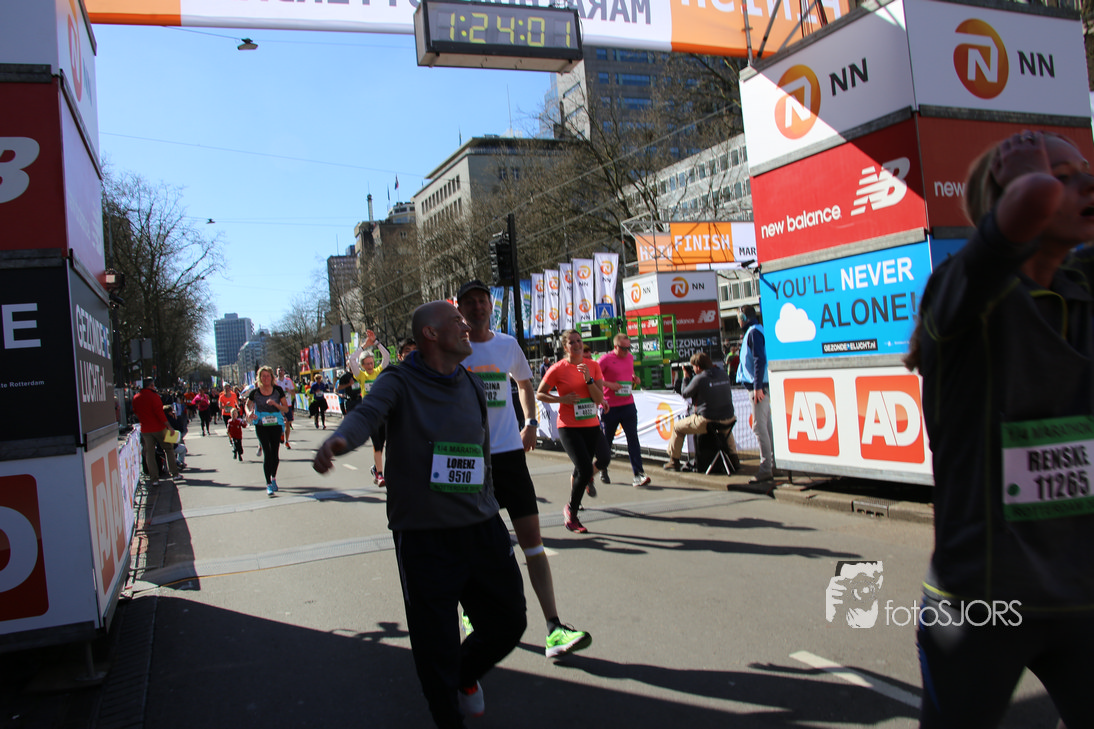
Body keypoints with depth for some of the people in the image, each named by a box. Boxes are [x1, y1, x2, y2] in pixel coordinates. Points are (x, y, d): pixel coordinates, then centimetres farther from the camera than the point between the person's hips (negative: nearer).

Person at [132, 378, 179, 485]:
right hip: (159, 428, -4)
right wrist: (169, 427, -18)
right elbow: (159, 412, -18)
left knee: (149, 454, 7)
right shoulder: (153, 396, -13)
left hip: (145, 430, 4)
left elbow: (135, 413, 15)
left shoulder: (135, 398, 4)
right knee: (169, 449, 10)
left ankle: (154, 478, 5)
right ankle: (174, 473, 12)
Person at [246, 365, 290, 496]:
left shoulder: (278, 390, -3)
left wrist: (275, 404, -19)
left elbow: (286, 408, 0)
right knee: (267, 454, -8)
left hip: (276, 424, 1)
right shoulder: (255, 392, -4)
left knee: (275, 454, 5)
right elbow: (248, 405, 12)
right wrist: (249, 413, -10)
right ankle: (268, 485, -2)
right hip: (261, 425, -1)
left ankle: (273, 478, 32)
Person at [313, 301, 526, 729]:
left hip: (482, 529, 6)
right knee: (437, 648, 0)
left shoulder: (472, 387, 11)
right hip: (423, 536, -5)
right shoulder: (400, 383, -7)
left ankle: (466, 673, 44)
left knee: (508, 622, 14)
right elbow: (367, 413, -27)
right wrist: (339, 440, -48)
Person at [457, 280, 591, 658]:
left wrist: (531, 422, 11)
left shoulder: (508, 344, 7)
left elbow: (525, 383, 25)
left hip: (509, 452, 2)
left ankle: (554, 628, -3)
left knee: (531, 537, -4)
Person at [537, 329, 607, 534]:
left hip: (591, 425, 5)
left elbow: (599, 399, -1)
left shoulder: (593, 366, 4)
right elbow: (539, 394, -1)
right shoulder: (558, 369, -6)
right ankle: (571, 513, 5)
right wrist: (562, 399, -14)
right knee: (585, 470, -16)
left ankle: (571, 510, 41)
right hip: (569, 427, -4)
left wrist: (588, 378, -15)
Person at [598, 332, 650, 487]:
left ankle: (638, 474, -8)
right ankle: (603, 469, 33)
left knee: (633, 438, -6)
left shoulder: (630, 357, 10)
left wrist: (635, 378, 5)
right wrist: (609, 384, -20)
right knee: (607, 440, 10)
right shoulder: (605, 359, -9)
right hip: (610, 406, -4)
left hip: (628, 404, 4)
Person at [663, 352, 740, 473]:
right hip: (728, 420, 6)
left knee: (677, 427, 15)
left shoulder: (699, 378, -13)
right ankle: (734, 458, 38)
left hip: (706, 422, -6)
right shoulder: (724, 375, 4)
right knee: (728, 428, 44)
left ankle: (674, 461, 20)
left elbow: (684, 394, -1)